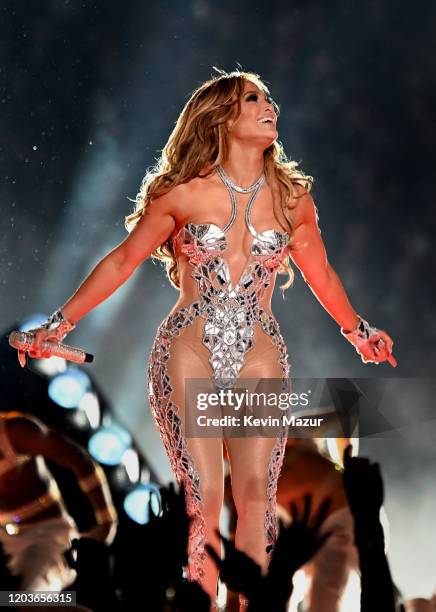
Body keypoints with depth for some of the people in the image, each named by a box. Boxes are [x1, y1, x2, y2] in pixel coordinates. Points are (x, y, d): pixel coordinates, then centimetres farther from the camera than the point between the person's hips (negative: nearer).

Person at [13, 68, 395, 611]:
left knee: (257, 499, -7)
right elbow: (122, 262, 7)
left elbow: (320, 275, 23)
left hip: (259, 358, 3)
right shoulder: (183, 193, -1)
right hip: (189, 353, -2)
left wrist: (357, 331, 35)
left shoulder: (292, 197, 7)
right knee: (205, 501, -8)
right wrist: (57, 324, 7)